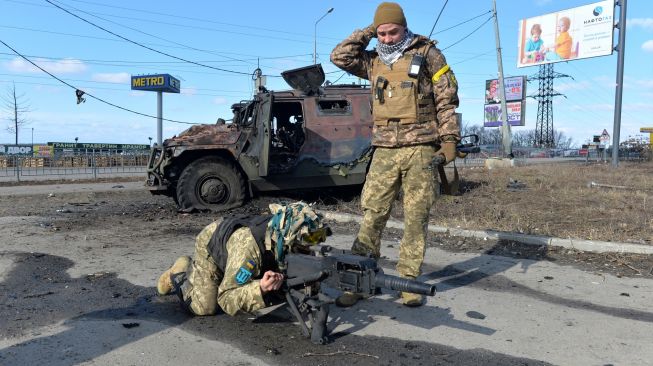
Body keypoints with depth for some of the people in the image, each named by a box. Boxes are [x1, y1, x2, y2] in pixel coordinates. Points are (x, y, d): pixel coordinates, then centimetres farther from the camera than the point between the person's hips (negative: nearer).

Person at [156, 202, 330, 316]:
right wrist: (261, 288, -57)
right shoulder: (248, 245, -47)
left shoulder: (281, 235, -30)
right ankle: (181, 274, 14)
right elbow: (226, 300, -40)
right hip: (210, 245, -5)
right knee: (205, 307, -14)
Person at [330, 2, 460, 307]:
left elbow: (447, 100, 2)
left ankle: (408, 281, 10)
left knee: (416, 218, 1)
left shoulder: (427, 54, 5)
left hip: (420, 148, -3)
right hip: (385, 150, 3)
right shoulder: (374, 61, 17)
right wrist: (368, 32, 9)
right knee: (372, 215, 0)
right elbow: (339, 57, 9)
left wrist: (449, 138, -6)